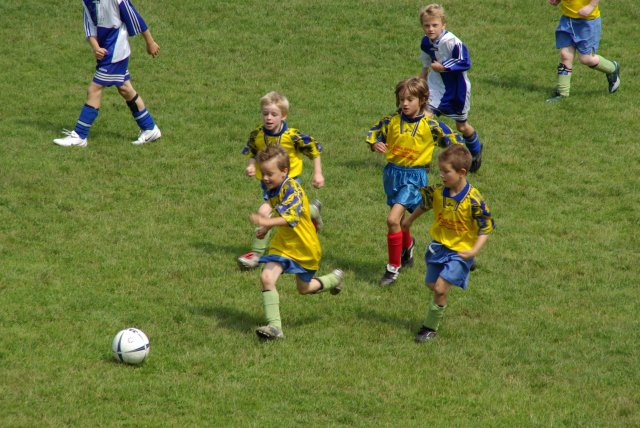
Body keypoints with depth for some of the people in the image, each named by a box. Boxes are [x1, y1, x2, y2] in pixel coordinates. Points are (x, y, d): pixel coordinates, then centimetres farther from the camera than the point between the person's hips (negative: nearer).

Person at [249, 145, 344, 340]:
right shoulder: (273, 189, 2)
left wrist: (267, 222, -53)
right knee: (266, 278, -15)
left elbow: (291, 217, -39)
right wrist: (267, 228, 7)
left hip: (304, 246, -7)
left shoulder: (292, 189, -25)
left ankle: (335, 278, 44)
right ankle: (274, 326, -13)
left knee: (304, 288, 14)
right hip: (282, 243, 7)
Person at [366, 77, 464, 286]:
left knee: (393, 219, -18)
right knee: (399, 218, 23)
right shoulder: (391, 121, -4)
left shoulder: (431, 125, -13)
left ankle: (394, 267, -5)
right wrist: (375, 144, -11)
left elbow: (454, 141, -2)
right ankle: (407, 245, 57)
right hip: (392, 173, 5)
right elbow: (373, 133, 10)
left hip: (414, 176, -5)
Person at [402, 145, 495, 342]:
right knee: (432, 285, 15)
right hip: (439, 245, 6)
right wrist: (410, 220, 31)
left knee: (440, 288, -13)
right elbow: (424, 205, 15)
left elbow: (486, 229, -15)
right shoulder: (437, 192, -8)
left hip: (460, 251, -5)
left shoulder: (473, 200, -23)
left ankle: (430, 327, 4)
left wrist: (474, 250, -27)